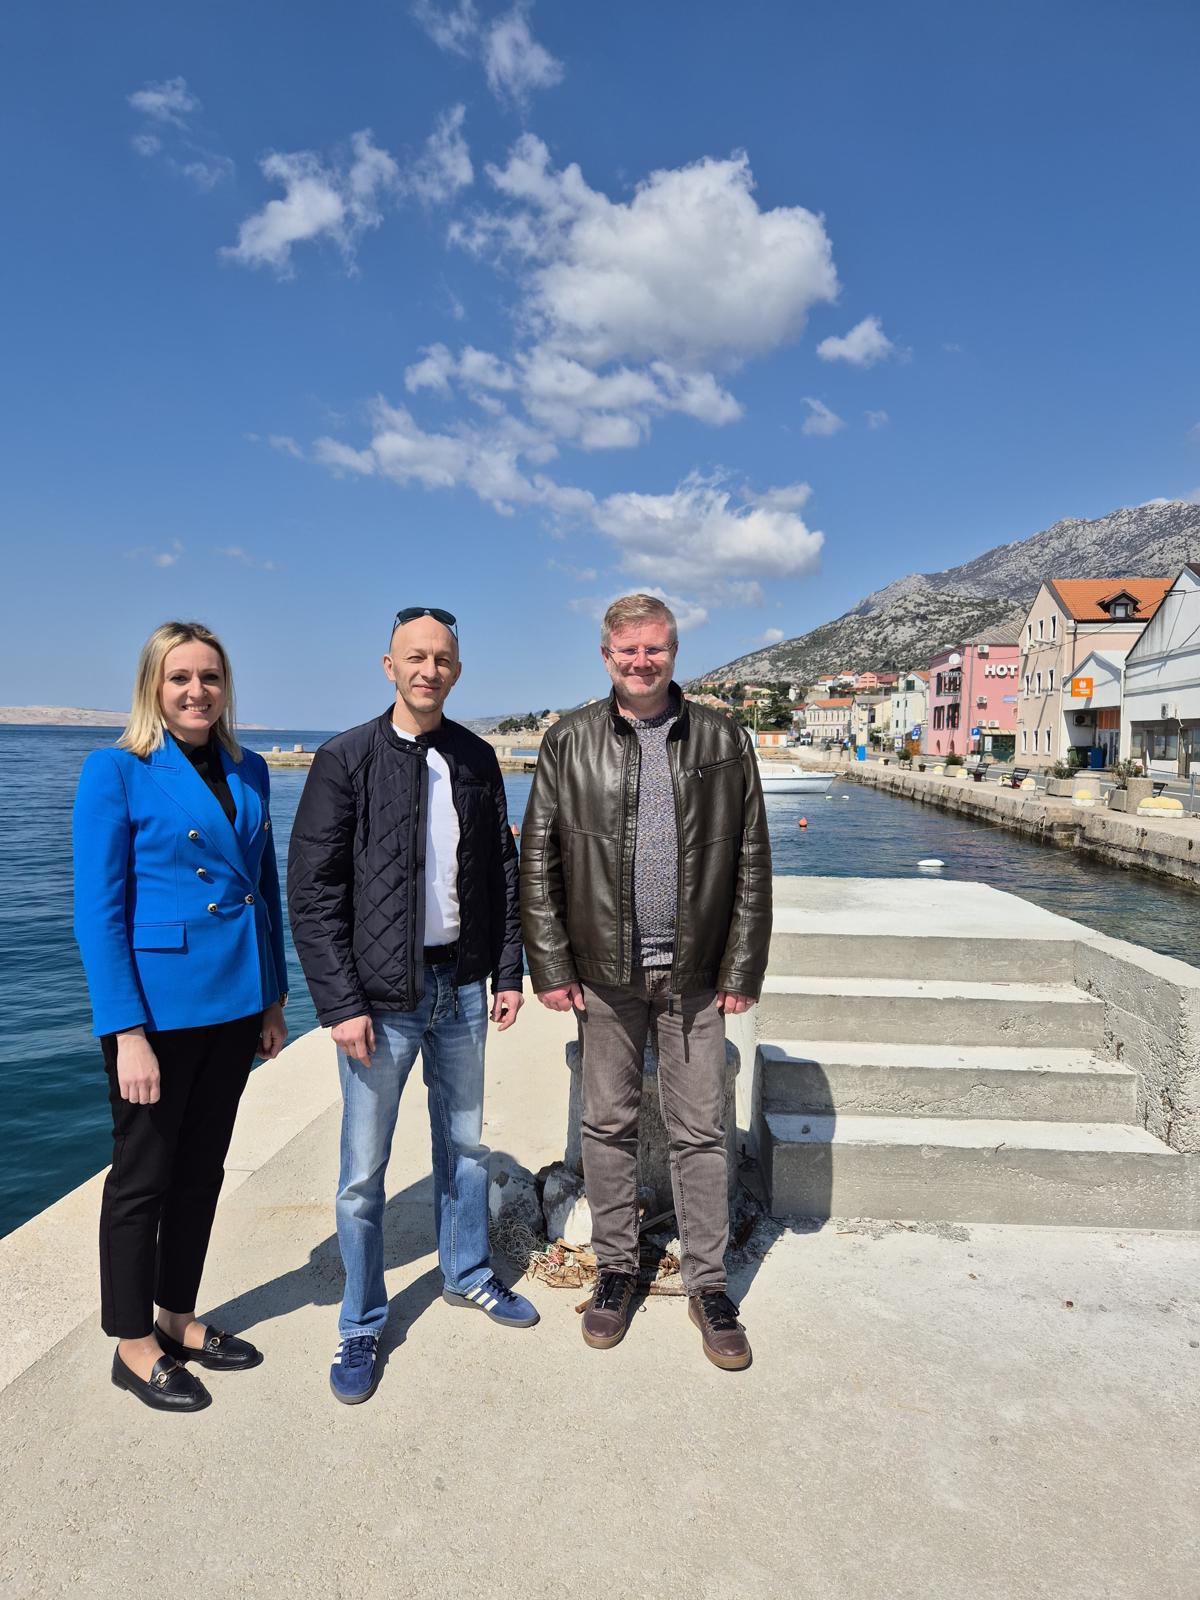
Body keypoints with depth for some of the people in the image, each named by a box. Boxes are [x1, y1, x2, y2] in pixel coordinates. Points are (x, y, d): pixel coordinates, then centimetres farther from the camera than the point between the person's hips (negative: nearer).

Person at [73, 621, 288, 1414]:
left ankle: (178, 1317, 37)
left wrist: (274, 997, 9)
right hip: (158, 1004, -5)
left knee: (202, 1170, 18)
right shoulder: (117, 770, -11)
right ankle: (133, 1343, 30)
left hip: (235, 1003, 6)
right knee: (144, 1176, 11)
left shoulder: (249, 770, 6)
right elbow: (98, 910, -13)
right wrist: (127, 1032, -16)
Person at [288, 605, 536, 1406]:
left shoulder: (477, 759, 4)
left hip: (460, 987, 4)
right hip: (380, 999, -4)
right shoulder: (347, 760, -9)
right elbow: (312, 892, -10)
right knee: (364, 1172, 7)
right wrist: (342, 1004, -14)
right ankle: (362, 1327, 26)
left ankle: (469, 1275, 40)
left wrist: (509, 971, 6)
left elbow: (503, 873, 10)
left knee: (465, 1143, 19)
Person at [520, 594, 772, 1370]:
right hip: (605, 972, 0)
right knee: (608, 1127, 12)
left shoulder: (723, 739, 2)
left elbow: (752, 862, 3)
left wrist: (744, 969, -1)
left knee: (701, 1133, 9)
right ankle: (616, 1269, 31)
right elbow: (538, 861, 1)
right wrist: (550, 967, -4)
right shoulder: (569, 742, 1)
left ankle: (709, 1283, 26)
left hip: (695, 974, 0)